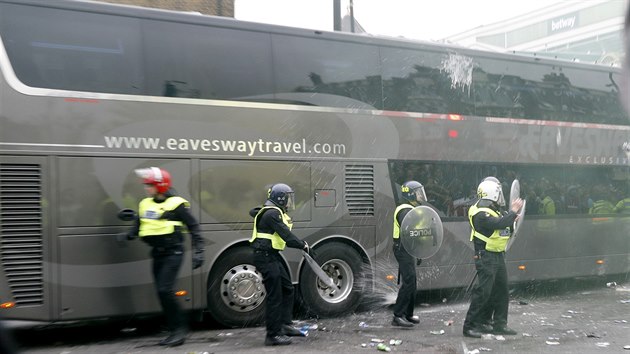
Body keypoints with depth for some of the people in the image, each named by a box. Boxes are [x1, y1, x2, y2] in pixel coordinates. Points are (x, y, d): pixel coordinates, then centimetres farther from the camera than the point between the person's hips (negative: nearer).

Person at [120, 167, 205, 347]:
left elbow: (193, 227, -8)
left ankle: (180, 329, -4)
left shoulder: (176, 204, -10)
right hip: (157, 254, 7)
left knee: (165, 290, -17)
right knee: (162, 292, 8)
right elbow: (138, 226, 16)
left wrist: (198, 252, -13)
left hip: (173, 253, -7)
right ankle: (174, 331, 19)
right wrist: (128, 236, -5)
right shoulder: (145, 204, 9)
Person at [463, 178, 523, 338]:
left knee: (501, 291, 13)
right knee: (483, 292, -9)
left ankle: (500, 324, 23)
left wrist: (512, 219, 3)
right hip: (486, 257, -10)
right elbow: (499, 224, -29)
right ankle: (470, 326, -3)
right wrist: (513, 211, -21)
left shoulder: (493, 211, 15)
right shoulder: (481, 214, -18)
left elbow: (505, 228, 20)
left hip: (498, 256, 10)